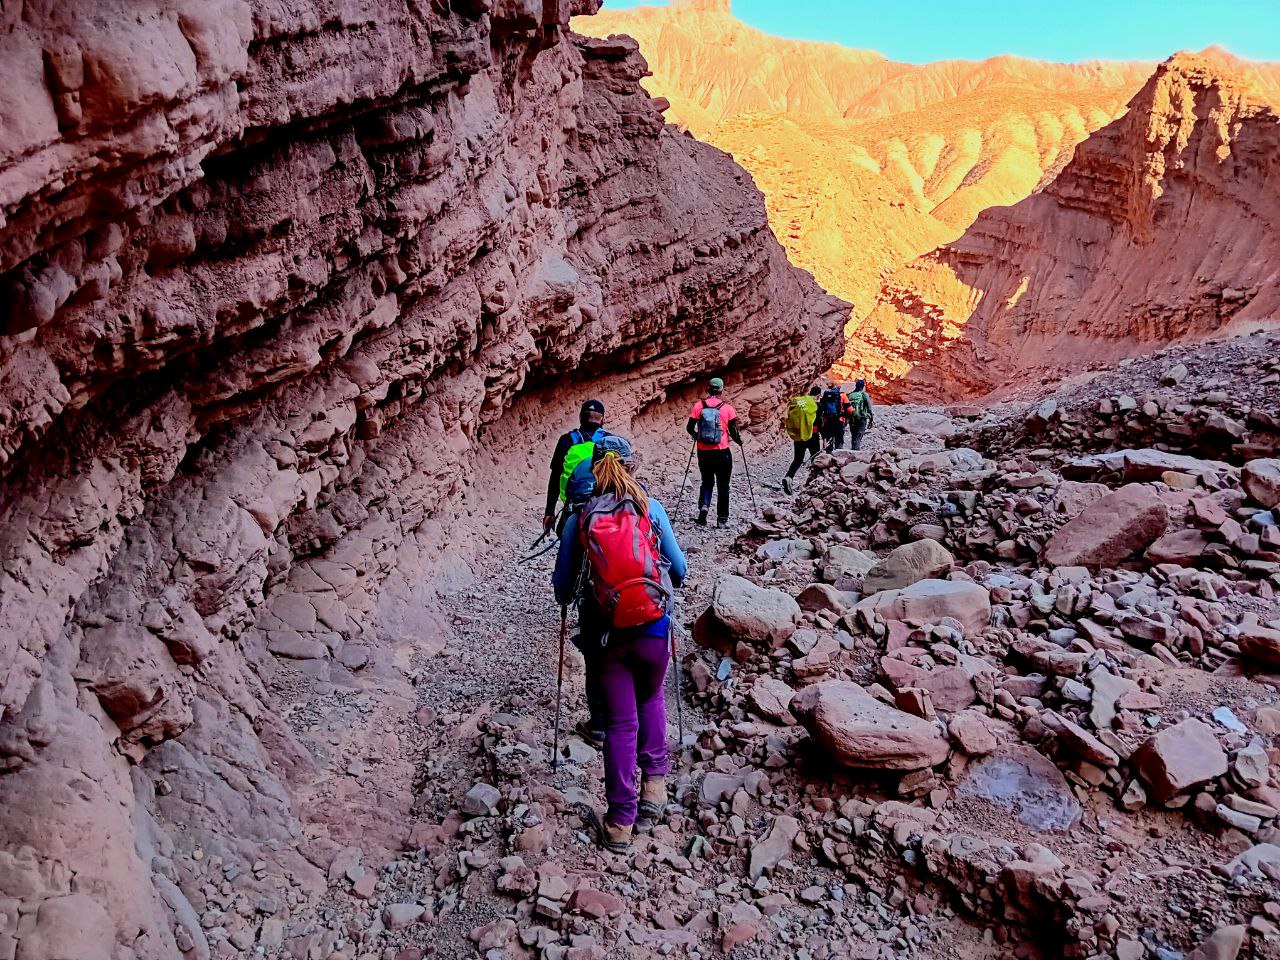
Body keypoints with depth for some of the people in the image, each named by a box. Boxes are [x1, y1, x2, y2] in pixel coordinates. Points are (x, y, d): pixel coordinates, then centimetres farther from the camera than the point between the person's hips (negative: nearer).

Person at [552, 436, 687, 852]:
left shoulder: (578, 519, -2)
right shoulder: (651, 509, -2)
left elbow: (562, 586, 5)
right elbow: (679, 568, 7)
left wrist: (569, 596, 28)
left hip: (606, 634, 0)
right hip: (654, 626, 0)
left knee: (619, 722, 11)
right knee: (651, 699, 28)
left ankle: (620, 821, 14)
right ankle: (654, 781, 23)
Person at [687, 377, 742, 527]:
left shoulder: (699, 405, -1)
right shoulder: (727, 407, -6)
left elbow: (690, 427, 0)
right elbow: (733, 430, -8)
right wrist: (738, 440, 12)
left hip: (703, 452, 2)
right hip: (722, 452, -2)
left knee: (707, 482, 19)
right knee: (722, 486, 10)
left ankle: (704, 505, -7)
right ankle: (722, 519, 13)